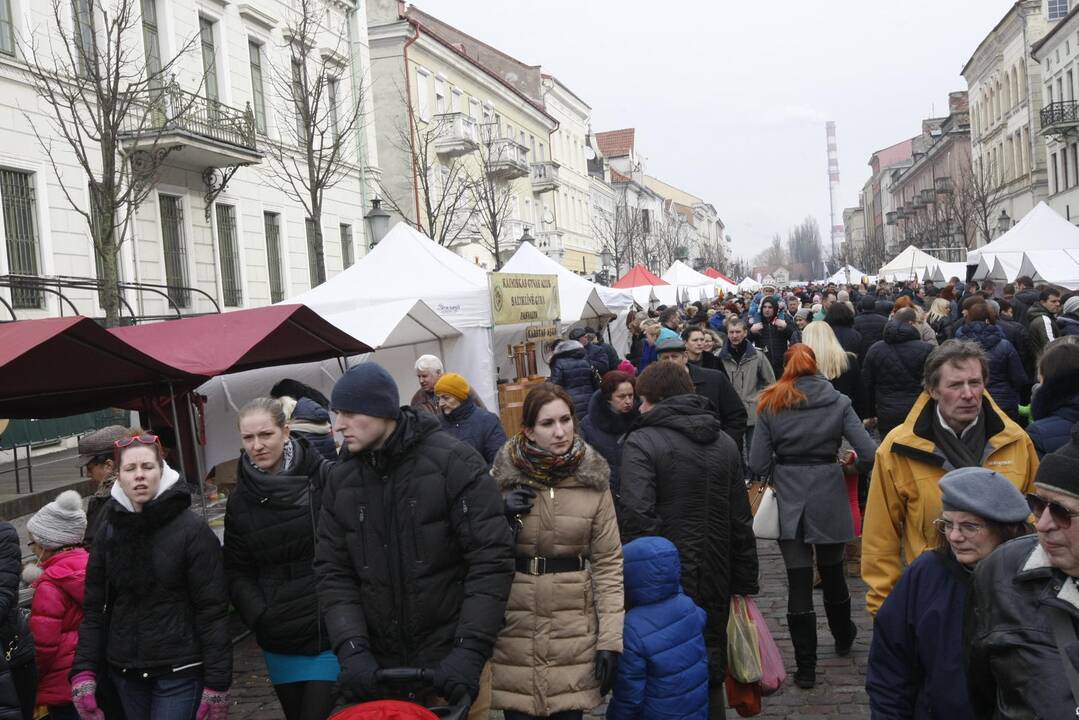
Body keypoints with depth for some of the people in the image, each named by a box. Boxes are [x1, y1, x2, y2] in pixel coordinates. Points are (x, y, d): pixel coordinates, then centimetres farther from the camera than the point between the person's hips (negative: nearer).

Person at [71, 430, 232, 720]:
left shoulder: (193, 530, -8)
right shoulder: (109, 532, 6)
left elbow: (213, 611, -11)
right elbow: (94, 608, 7)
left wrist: (217, 684, -14)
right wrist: (83, 672, -3)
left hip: (179, 673, -4)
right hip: (125, 672, 5)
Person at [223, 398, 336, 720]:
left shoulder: (326, 478, -9)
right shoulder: (240, 500, 6)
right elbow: (237, 570, 10)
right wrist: (259, 614, -4)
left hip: (330, 635, -4)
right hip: (279, 642, 5)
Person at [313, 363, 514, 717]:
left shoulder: (454, 463, -11)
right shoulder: (340, 481, 4)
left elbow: (491, 559, -14)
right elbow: (333, 572, 2)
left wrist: (470, 651, -20)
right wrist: (352, 650, -12)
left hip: (452, 663, -4)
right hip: (379, 668, 4)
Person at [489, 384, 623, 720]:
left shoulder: (592, 479, -1)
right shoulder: (504, 474, -2)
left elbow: (609, 562, 0)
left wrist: (610, 639, -6)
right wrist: (502, 518, -13)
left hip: (573, 628, 0)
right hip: (514, 628, 0)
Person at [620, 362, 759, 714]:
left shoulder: (641, 443, -10)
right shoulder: (724, 443, 10)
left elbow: (637, 518, -22)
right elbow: (741, 521, 11)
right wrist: (745, 582, 16)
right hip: (715, 582, 6)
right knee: (711, 671, 17)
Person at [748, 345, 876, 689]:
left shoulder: (771, 405, -3)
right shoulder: (838, 402, -3)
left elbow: (757, 464, -6)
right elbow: (869, 453, -9)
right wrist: (849, 462, 12)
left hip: (789, 500, -1)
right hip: (829, 497, 1)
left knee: (799, 581, 2)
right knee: (832, 571, 21)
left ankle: (806, 667, 5)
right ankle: (843, 637, 43)